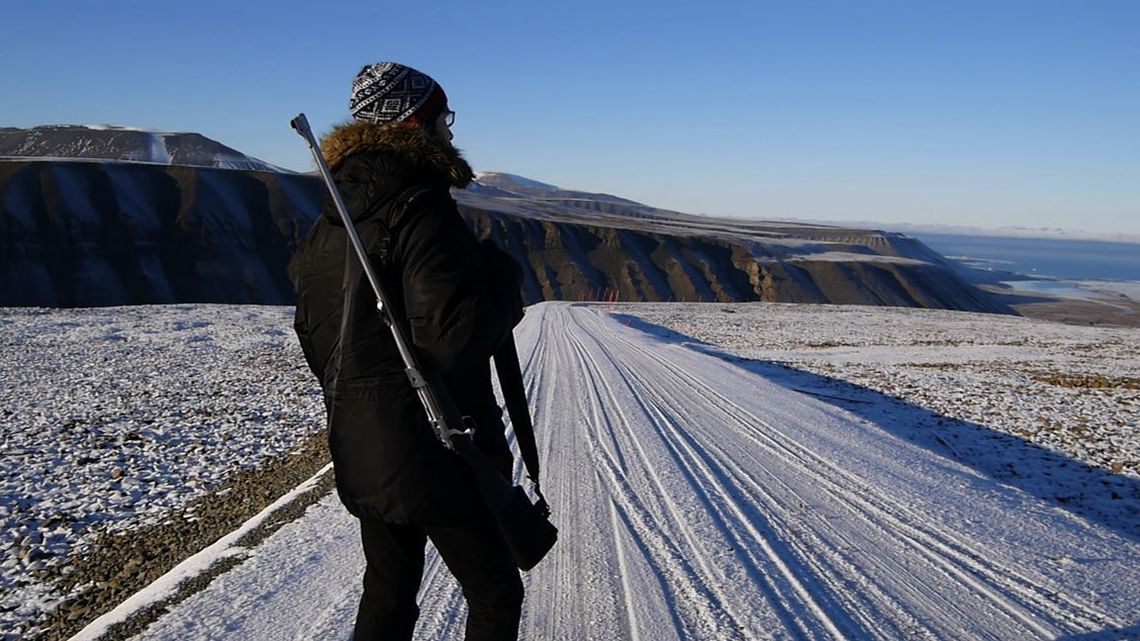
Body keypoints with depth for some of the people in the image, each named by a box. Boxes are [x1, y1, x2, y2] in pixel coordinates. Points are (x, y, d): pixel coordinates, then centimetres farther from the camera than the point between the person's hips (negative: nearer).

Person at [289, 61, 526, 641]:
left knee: (388, 592, 23)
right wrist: (502, 279, -10)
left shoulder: (331, 220, 8)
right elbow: (454, 336, -29)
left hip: (362, 452, 8)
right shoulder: (420, 207, -20)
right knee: (494, 594, 10)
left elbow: (313, 333, 15)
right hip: (438, 454, -8)